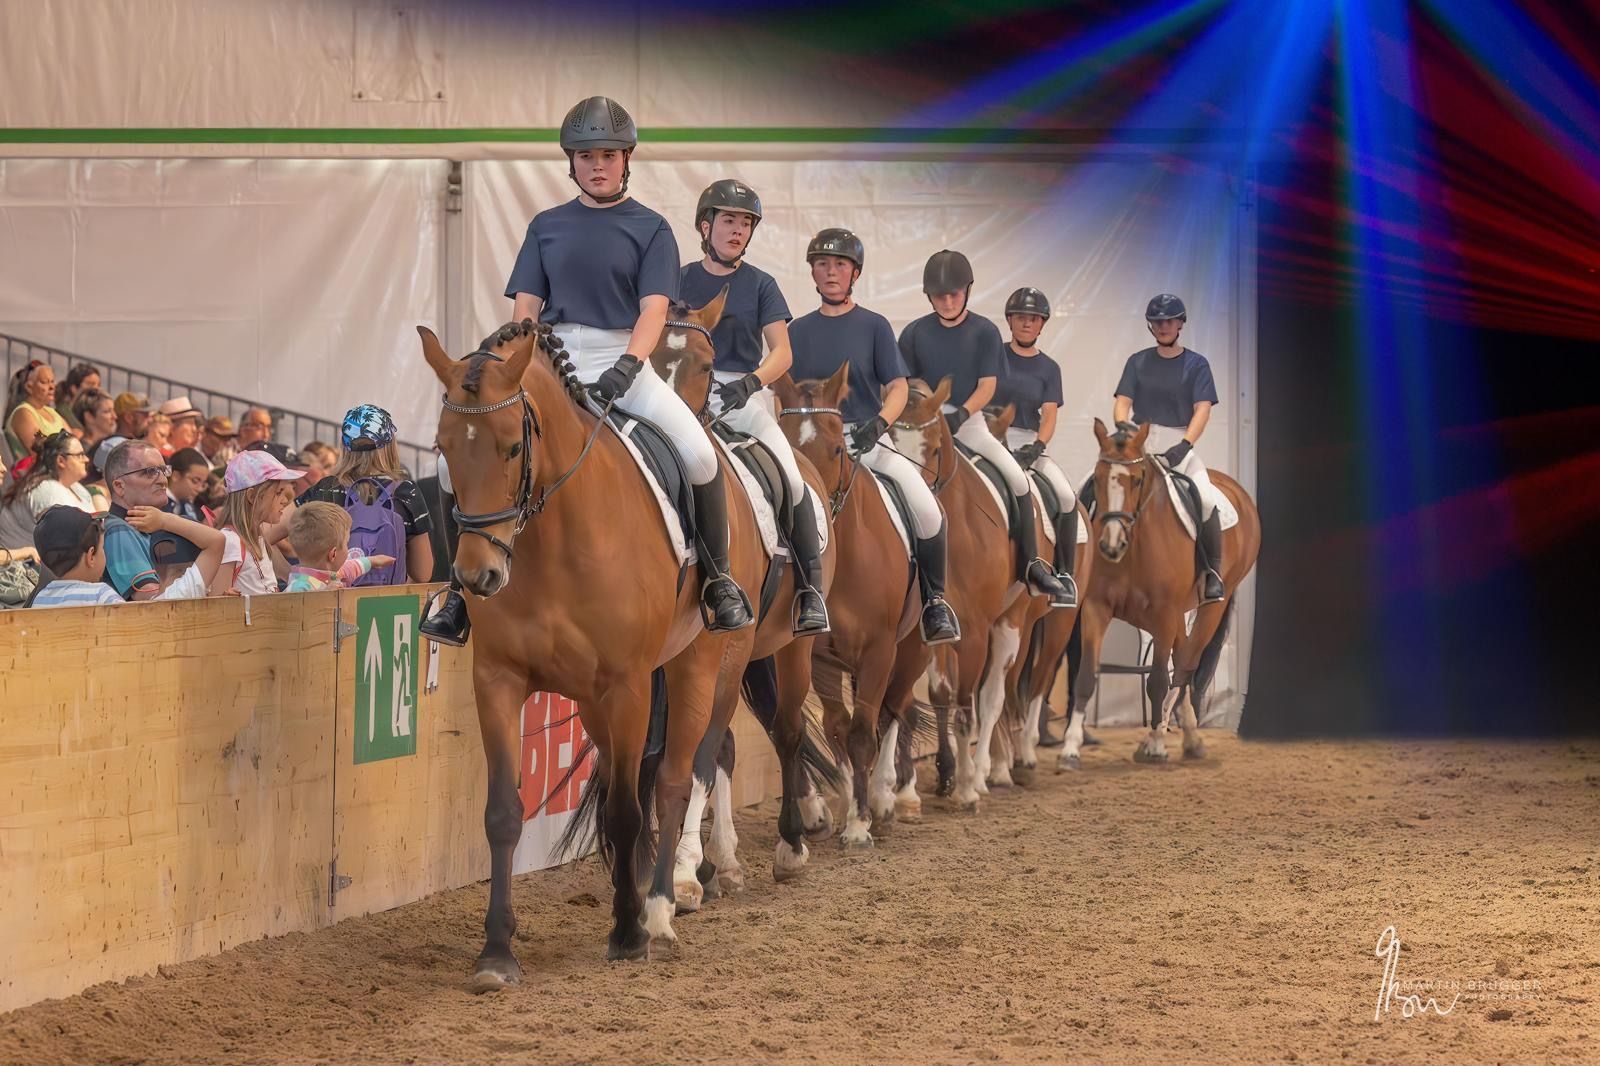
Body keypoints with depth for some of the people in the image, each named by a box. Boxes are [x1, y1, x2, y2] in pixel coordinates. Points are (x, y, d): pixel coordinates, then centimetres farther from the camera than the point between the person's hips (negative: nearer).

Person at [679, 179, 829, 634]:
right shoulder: (682, 281, 12)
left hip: (746, 392, -1)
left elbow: (782, 352, 1)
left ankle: (811, 587, -18)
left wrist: (751, 381, -18)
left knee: (790, 477, -22)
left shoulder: (760, 285, 9)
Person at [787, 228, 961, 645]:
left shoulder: (874, 326, 6)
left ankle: (934, 600, -5)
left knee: (925, 506, -24)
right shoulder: (799, 330, 13)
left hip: (868, 439, -2)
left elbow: (898, 387, -2)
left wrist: (878, 424, -20)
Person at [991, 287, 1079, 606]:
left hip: (1030, 445, 2)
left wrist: (1036, 447, -17)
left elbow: (1049, 415, 2)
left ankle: (1064, 573, -8)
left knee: (1066, 496, -20)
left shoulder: (1048, 369, 11)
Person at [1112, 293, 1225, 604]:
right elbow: (1123, 403, 5)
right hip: (1141, 442, 2)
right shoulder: (1138, 362, 12)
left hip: (1179, 444, -2)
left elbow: (1203, 409, -4)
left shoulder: (1196, 365, 7)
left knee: (1205, 500, -24)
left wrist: (1185, 445, -20)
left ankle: (1213, 569, -13)